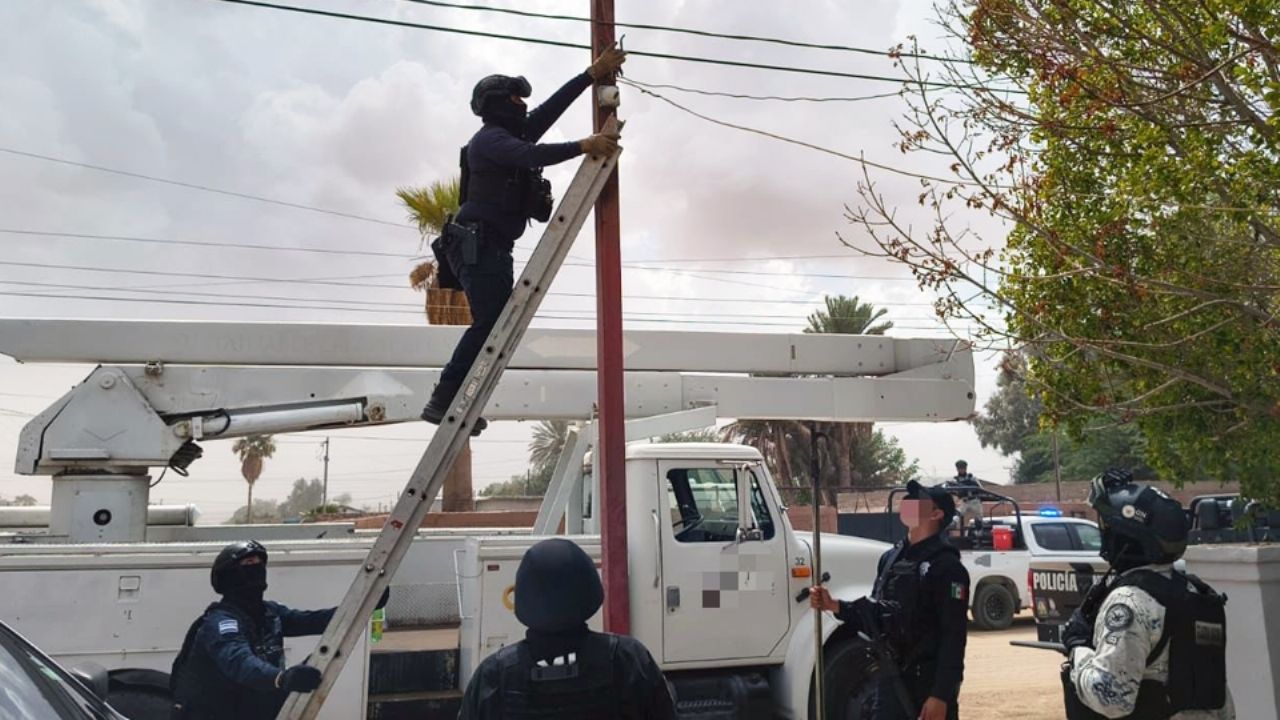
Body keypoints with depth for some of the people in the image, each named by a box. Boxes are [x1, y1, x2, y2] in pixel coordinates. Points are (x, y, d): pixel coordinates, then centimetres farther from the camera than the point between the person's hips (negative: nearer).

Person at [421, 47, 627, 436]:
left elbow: (552, 107, 21)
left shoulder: (514, 135, 22)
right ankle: (444, 401, -21)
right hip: (478, 246, -10)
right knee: (490, 322, -20)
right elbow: (530, 156, -25)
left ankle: (450, 402, 2)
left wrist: (594, 73, 19)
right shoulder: (490, 138, -6)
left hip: (493, 248, 10)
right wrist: (582, 146, -27)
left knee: (496, 325, 4)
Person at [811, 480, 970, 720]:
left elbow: (953, 637, -16)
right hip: (891, 680, 7)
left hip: (929, 684, -7)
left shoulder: (946, 565, -12)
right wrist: (834, 606, 1)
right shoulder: (891, 558, 10)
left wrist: (941, 695, -20)